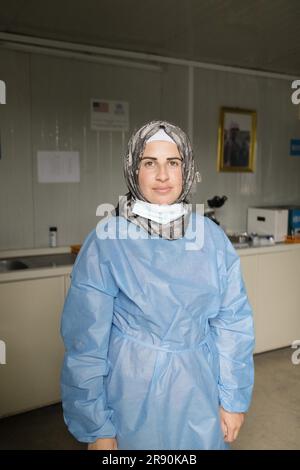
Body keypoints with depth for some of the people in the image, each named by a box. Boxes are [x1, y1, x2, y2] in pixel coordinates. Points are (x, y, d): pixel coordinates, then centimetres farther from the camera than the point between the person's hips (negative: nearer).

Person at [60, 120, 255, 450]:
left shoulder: (212, 237, -6)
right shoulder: (105, 241, -15)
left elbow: (233, 321, 0)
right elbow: (85, 339, -12)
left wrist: (234, 398, 1)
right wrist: (95, 428, -9)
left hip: (200, 393, 3)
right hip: (132, 395, -2)